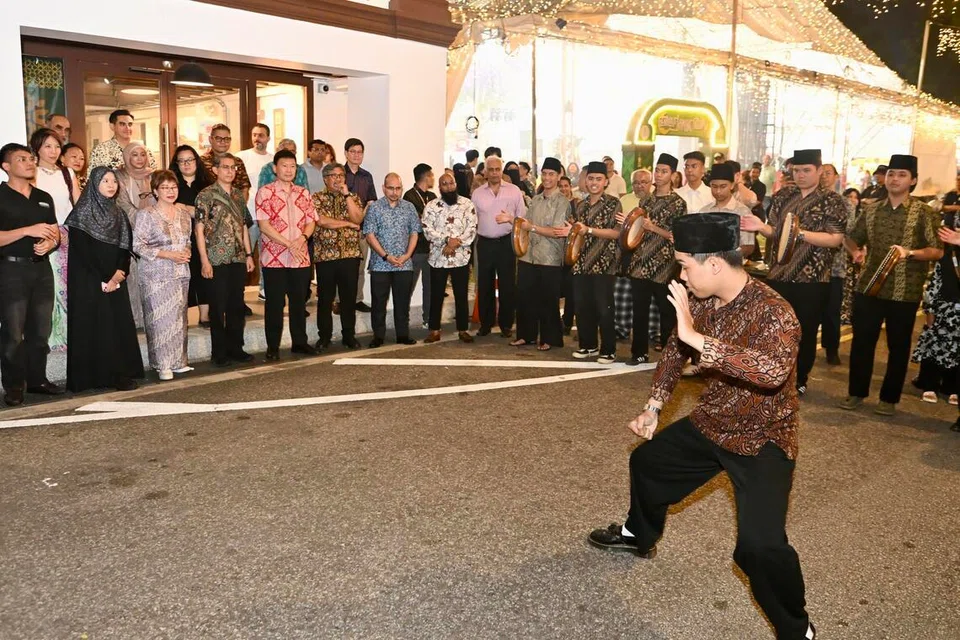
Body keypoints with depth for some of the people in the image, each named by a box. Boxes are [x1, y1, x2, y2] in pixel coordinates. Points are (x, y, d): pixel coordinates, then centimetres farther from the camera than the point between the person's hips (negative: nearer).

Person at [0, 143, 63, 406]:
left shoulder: (44, 198, 15)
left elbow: (56, 234, 17)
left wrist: (49, 243, -5)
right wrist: (28, 230, -21)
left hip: (42, 268, 6)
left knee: (41, 330, 8)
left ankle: (37, 379, 18)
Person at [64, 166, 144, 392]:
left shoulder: (119, 213, 13)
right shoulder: (82, 212, -5)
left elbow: (126, 247, 9)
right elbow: (82, 249, -12)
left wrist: (119, 273, -8)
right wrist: (103, 279, -14)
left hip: (116, 280, 6)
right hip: (89, 280, -6)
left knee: (119, 324, 2)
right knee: (94, 325, -5)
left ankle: (120, 374, 7)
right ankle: (95, 376, -1)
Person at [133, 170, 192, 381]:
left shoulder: (184, 214, 11)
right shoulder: (146, 214, -5)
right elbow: (138, 245, -8)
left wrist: (187, 252, -2)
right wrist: (167, 254, -16)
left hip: (180, 273, 5)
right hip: (156, 274, -5)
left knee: (179, 317, 7)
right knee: (160, 318, -5)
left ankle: (178, 361, 15)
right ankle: (163, 364, 2)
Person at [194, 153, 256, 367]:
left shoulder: (239, 195, 11)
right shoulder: (206, 195, -6)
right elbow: (199, 229, -8)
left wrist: (249, 254, 11)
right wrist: (204, 261, -13)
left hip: (238, 259, 5)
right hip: (216, 260, -5)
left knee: (237, 306, 10)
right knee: (218, 307, 2)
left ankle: (235, 348, 21)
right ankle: (219, 352, 12)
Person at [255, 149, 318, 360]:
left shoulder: (303, 193, 12)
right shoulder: (265, 192, -4)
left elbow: (311, 222, 11)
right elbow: (264, 225, -10)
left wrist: (303, 238, -11)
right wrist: (289, 244, -16)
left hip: (301, 258, 4)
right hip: (274, 258, -4)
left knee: (299, 301, 10)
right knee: (274, 303, 2)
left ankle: (299, 342, 21)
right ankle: (273, 347, 11)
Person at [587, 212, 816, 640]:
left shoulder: (772, 312, -30)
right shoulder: (701, 301, -6)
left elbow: (774, 370, -50)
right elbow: (675, 349, 10)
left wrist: (696, 337, -49)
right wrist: (653, 406, 5)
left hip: (762, 439, -8)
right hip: (710, 423, 8)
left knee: (759, 545, -22)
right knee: (647, 461, 23)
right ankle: (639, 535, 52)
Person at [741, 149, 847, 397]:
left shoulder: (832, 201, -5)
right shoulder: (782, 196, 8)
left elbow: (835, 239, -13)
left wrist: (801, 233, -24)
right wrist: (760, 227, -10)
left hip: (812, 279, -3)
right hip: (779, 274, 4)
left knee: (806, 332, 7)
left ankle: (800, 380, 22)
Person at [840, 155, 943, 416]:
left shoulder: (924, 212, -4)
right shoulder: (871, 210, 8)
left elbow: (938, 251, -7)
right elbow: (852, 238, 19)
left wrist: (910, 252, -24)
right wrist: (857, 251, -2)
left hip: (905, 292, -3)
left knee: (898, 346, 7)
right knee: (861, 341, 7)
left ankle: (889, 398, 19)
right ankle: (856, 392, 20)